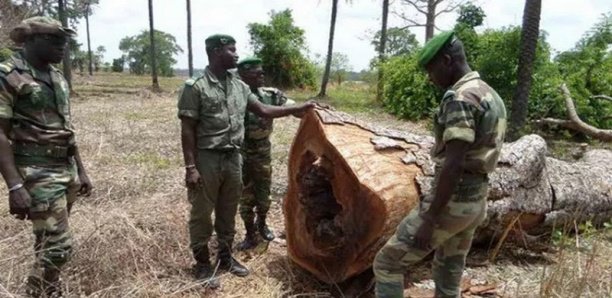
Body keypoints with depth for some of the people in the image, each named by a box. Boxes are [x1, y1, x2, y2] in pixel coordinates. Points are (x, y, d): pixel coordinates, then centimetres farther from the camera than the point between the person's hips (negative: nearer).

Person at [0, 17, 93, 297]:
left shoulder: (58, 77, 12)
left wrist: (80, 171, 16)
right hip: (38, 174, -7)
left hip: (66, 171, 7)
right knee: (58, 245, -7)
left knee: (48, 242, 16)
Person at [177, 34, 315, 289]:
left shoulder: (240, 86, 7)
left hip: (233, 158, 6)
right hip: (207, 160, -6)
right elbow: (187, 131, -12)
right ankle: (202, 264, 25)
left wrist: (297, 109, 8)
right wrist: (190, 167, -16)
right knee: (202, 215, 8)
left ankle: (225, 257, 35)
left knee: (228, 213, 17)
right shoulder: (195, 87, -12)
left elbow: (263, 110, 13)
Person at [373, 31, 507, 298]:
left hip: (451, 201, -10)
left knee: (387, 263, 0)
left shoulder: (459, 98, -19)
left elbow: (453, 164, -25)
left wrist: (429, 219, -22)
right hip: (476, 201, 10)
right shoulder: (491, 96, 13)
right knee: (449, 276, 20)